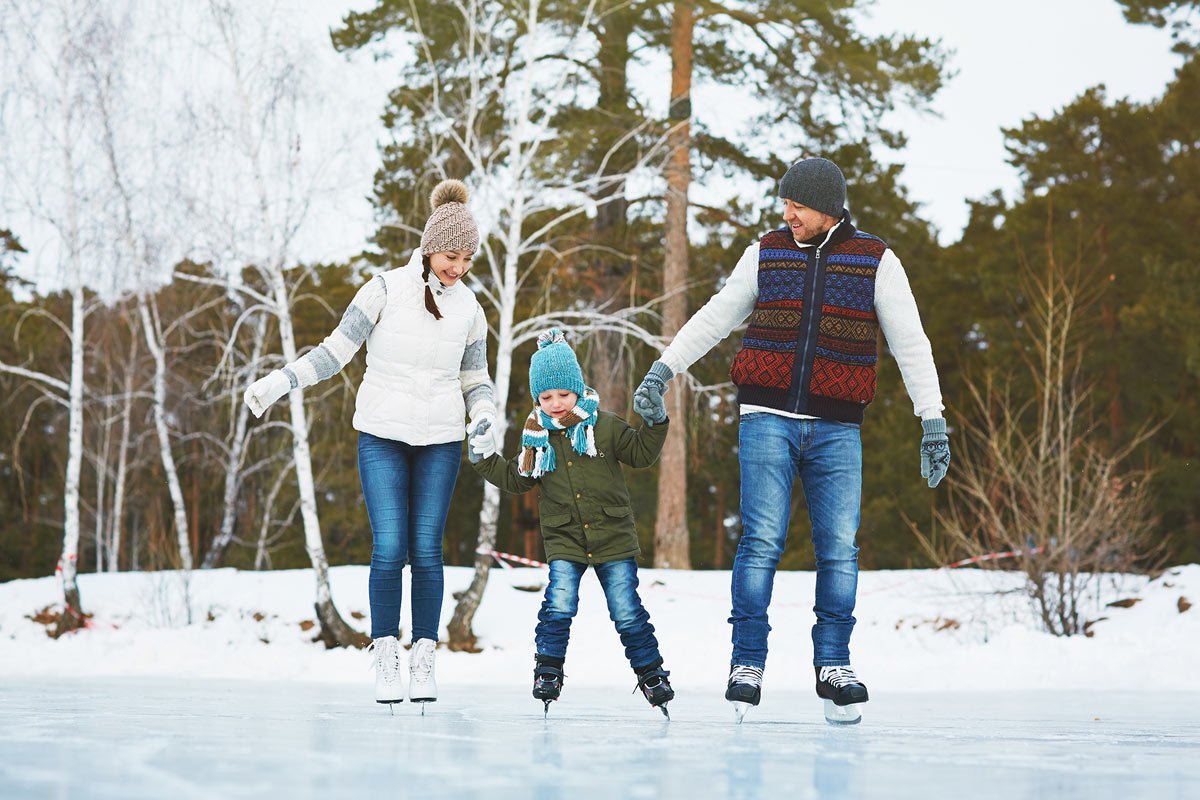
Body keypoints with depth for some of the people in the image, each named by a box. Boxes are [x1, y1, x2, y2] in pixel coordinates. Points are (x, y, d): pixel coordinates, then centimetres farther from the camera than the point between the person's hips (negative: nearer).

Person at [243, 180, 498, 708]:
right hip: (382, 435, -2)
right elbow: (337, 351, -3)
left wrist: (485, 418, -8)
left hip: (440, 441, 2)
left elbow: (476, 381, 12)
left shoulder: (468, 308, 4)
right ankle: (386, 658, 1)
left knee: (427, 551, -2)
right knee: (389, 548, -10)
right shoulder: (386, 289, -6)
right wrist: (280, 382, -13)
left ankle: (424, 661, 6)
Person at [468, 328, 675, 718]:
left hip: (613, 537, -1)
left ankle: (651, 674, 14)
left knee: (627, 611, 0)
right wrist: (485, 458, 4)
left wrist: (655, 421, -12)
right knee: (559, 604, -15)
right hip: (564, 540, 1)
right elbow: (516, 479, 13)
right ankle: (548, 670, 1)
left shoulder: (604, 426, -1)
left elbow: (641, 452, 1)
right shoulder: (537, 437, 5)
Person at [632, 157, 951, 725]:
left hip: (837, 429, 0)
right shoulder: (766, 253, 8)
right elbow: (716, 317, 17)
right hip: (767, 419, 0)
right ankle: (747, 665, -3)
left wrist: (932, 421, 1)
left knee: (839, 546, -5)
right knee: (762, 540, -9)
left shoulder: (875, 261, 4)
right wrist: (663, 368, 12)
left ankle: (833, 667, 8)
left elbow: (910, 343, 5)